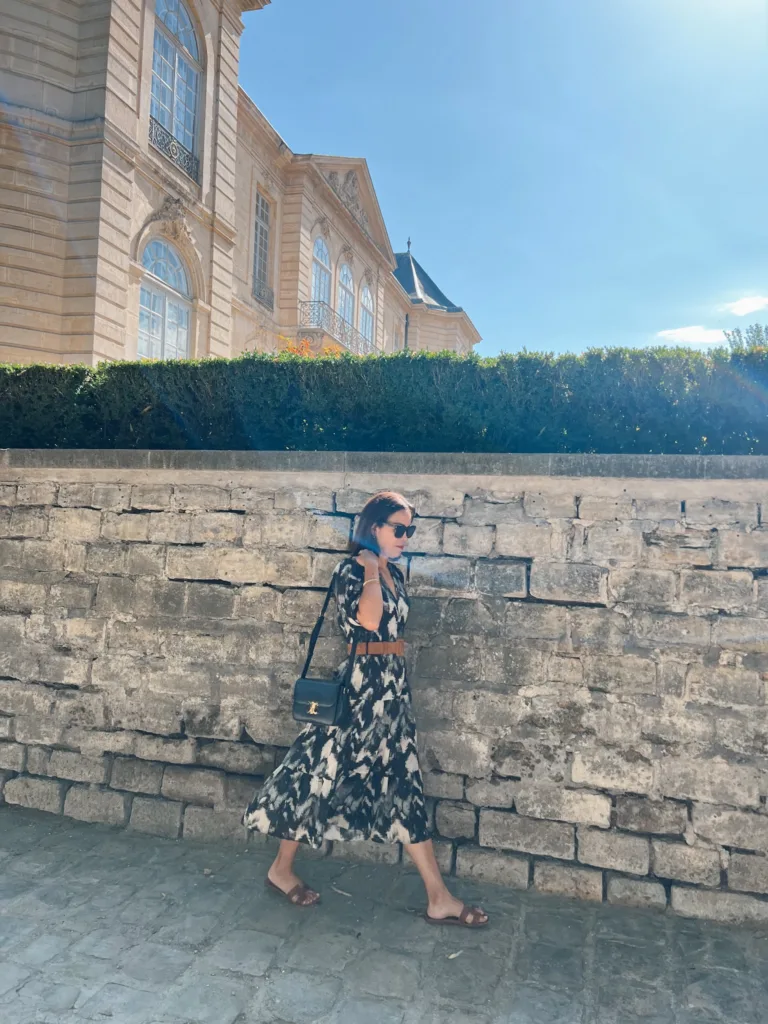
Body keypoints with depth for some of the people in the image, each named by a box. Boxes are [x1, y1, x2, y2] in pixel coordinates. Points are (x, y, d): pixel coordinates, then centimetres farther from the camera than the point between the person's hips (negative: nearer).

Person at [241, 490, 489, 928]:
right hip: (362, 685, -8)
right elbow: (369, 620, -29)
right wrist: (371, 566, -18)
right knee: (327, 776, 6)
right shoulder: (351, 570, -13)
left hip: (393, 687, 8)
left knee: (404, 787, 11)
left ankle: (439, 899, 17)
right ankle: (282, 869, 29)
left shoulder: (394, 572, 10)